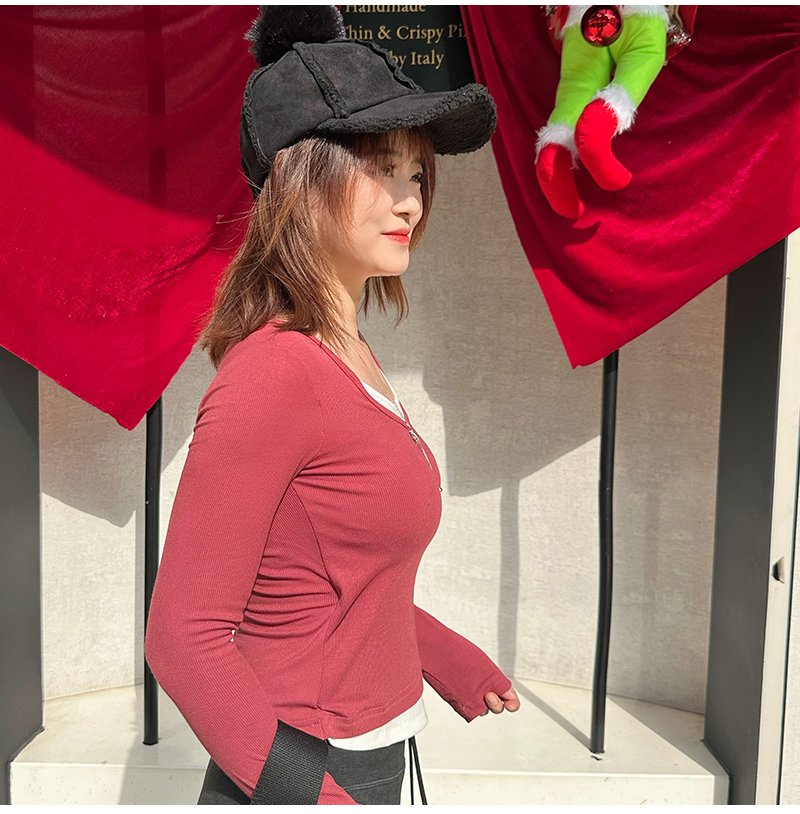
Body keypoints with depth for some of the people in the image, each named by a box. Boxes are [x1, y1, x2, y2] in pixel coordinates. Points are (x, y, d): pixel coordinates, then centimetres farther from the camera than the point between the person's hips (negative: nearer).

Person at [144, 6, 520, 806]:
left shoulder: (348, 356, 0)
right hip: (296, 769, -8)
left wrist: (450, 660, 17)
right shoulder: (273, 373, -24)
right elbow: (183, 635, -21)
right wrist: (307, 792, -25)